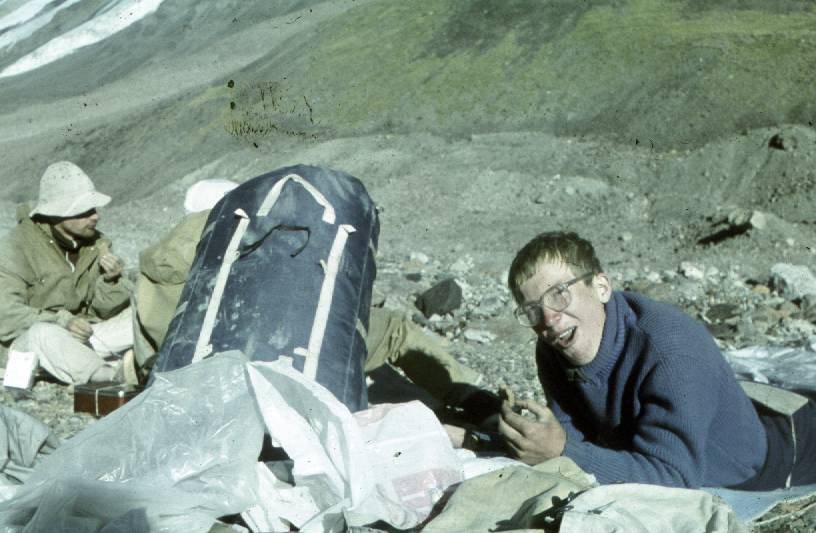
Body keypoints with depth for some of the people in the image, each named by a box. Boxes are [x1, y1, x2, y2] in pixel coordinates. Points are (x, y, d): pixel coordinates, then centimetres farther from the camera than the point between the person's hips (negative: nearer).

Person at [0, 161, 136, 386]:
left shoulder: (96, 243, 4)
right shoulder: (19, 245, -12)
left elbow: (108, 310, 4)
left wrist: (111, 280, -17)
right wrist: (61, 321, -30)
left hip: (82, 336, 6)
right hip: (27, 339, -6)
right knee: (43, 334, -39)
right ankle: (119, 376, -45)